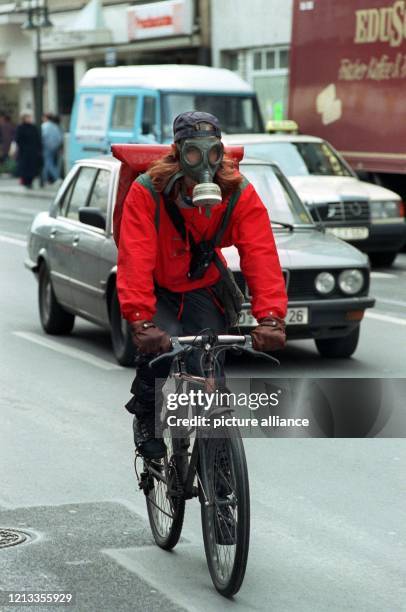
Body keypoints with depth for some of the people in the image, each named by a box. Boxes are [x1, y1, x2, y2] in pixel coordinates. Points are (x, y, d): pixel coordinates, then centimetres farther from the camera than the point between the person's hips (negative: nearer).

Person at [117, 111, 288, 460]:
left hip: (204, 292, 2)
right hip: (158, 291, -1)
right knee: (158, 346, -30)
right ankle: (145, 418, 2)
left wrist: (270, 318, -42)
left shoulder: (241, 195, -19)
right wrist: (141, 321, -47)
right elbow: (135, 260, -34)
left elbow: (262, 257, -28)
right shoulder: (147, 193, -24)